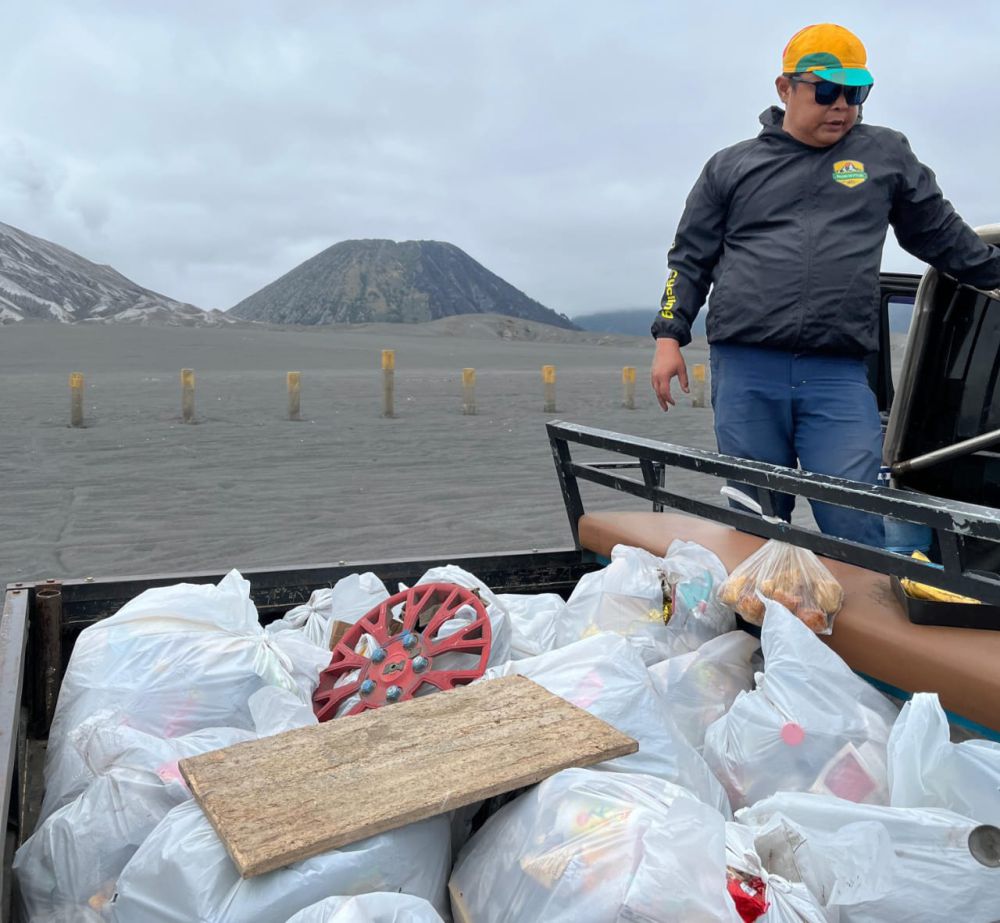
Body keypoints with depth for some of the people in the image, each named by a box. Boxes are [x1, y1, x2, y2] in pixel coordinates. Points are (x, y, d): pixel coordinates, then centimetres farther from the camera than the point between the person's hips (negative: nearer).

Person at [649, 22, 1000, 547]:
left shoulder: (885, 155, 17)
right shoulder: (732, 166, 13)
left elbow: (942, 235, 27)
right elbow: (689, 259, 14)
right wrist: (669, 336, 5)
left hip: (839, 375, 1)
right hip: (745, 371, 0)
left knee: (854, 522, -8)